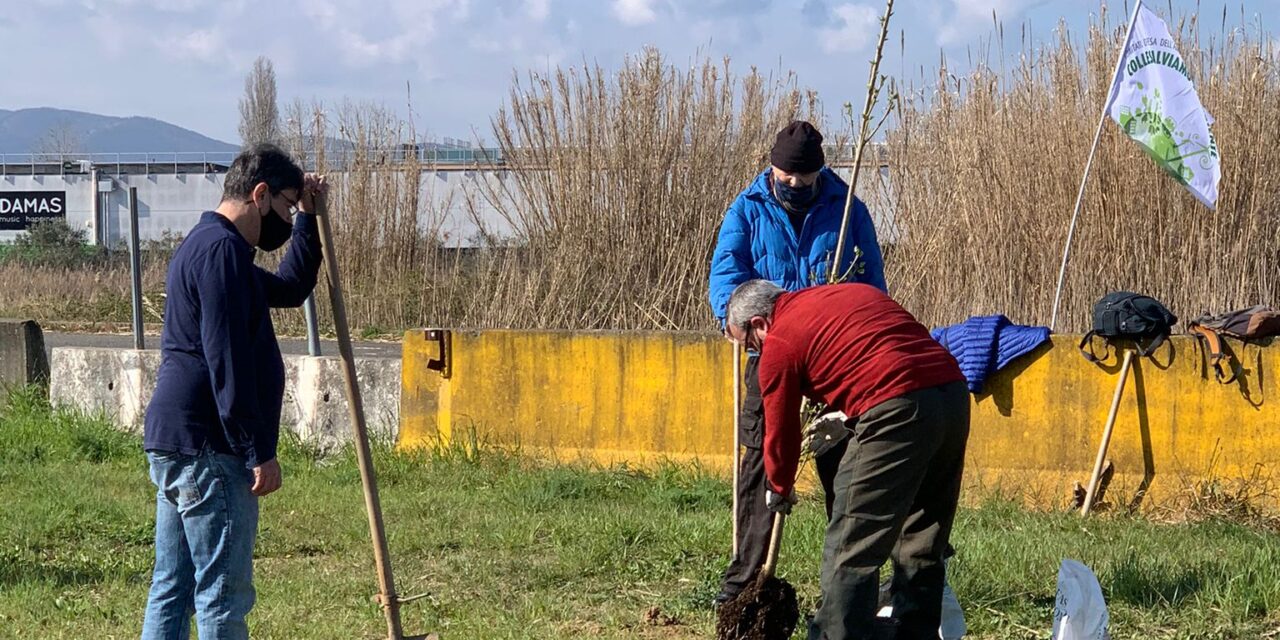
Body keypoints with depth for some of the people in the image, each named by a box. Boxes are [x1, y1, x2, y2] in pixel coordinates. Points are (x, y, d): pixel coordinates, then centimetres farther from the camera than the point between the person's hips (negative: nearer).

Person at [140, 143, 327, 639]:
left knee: (171, 589, 12)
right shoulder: (221, 249, -14)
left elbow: (291, 288, 34)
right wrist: (261, 452, -19)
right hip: (206, 449, -11)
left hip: (172, 443, 11)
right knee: (223, 594, -6)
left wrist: (307, 218, 24)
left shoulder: (203, 245, 20)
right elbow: (226, 362, -20)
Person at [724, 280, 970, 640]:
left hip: (897, 410, -8)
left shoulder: (779, 344, 5)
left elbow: (781, 433, 13)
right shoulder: (853, 293, 26)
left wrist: (779, 490, 31)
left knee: (850, 552, 1)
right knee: (922, 549, 17)